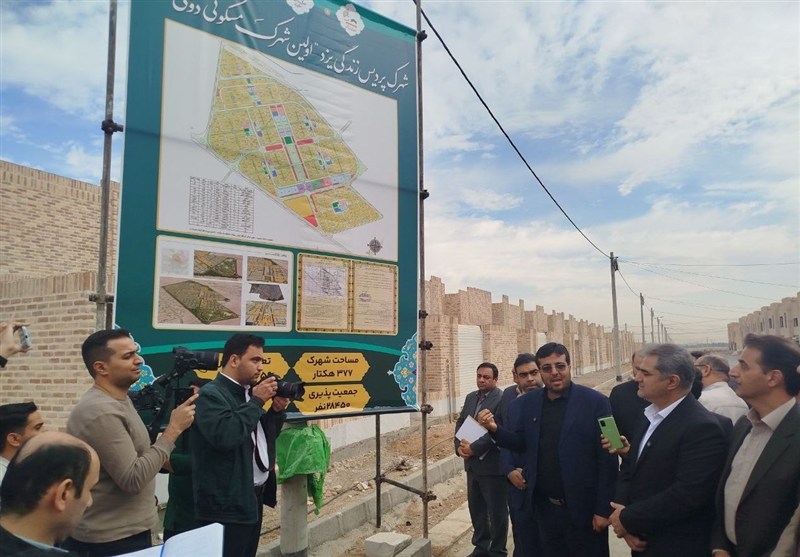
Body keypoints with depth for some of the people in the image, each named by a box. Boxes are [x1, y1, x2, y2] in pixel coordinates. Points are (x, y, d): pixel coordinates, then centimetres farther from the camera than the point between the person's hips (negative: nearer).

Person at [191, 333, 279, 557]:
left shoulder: (248, 392, 10)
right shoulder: (210, 394, -14)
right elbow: (225, 436, -31)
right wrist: (257, 401, -21)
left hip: (253, 495, 8)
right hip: (227, 503, -8)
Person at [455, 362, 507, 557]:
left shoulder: (502, 399, -15)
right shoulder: (471, 397, 10)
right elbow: (461, 422, 11)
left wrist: (473, 448, -22)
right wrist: (459, 446, -6)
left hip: (492, 464, -7)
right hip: (472, 464, 7)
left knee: (497, 510, 8)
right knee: (476, 507, 18)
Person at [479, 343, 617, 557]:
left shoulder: (595, 402, -12)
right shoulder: (526, 404, 0)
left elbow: (607, 460, -11)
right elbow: (521, 443, 6)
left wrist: (603, 509, -11)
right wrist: (495, 429, -13)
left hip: (583, 509, -4)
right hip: (544, 507, 4)